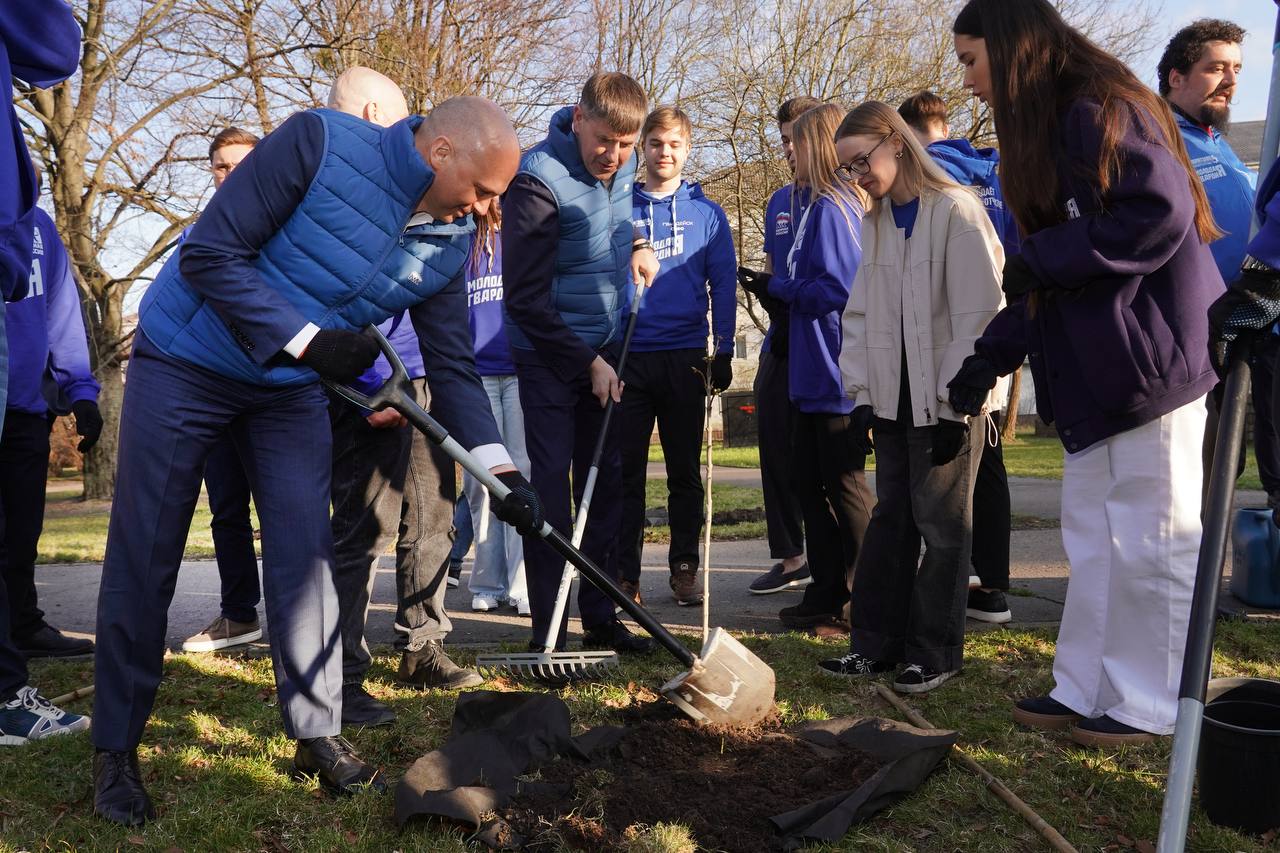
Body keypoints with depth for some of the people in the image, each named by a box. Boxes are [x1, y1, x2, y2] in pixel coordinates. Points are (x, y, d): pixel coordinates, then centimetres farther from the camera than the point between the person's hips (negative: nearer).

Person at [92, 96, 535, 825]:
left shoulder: (451, 246, -8)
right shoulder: (320, 142, -26)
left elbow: (452, 367, -5)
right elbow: (208, 257, -24)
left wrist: (498, 464, -17)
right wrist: (308, 340, -28)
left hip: (292, 390, 5)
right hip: (185, 363, -4)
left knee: (306, 558, -1)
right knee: (144, 560, 1)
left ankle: (318, 734, 14)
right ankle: (117, 748, 16)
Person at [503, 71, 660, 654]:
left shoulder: (622, 165, 0)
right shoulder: (539, 179, -20)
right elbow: (525, 300, -20)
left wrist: (635, 241, 6)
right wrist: (587, 362, -17)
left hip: (604, 352, 7)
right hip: (549, 354, -6)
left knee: (605, 483, 9)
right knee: (551, 485, -5)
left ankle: (600, 618, 21)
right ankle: (547, 632, 4)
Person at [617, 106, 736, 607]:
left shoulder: (707, 213, 7)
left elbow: (723, 284, 6)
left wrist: (724, 350, -2)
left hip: (685, 357, 0)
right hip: (627, 355, 0)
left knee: (684, 471, 8)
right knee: (626, 471, 2)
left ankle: (684, 568, 18)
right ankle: (624, 574, 10)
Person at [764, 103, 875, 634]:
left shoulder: (831, 208, -14)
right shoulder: (827, 205, 16)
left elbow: (834, 289, -21)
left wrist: (778, 286, -8)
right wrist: (784, 290, 4)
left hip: (835, 375, -10)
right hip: (814, 373, 10)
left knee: (844, 486, -1)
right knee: (807, 481, 15)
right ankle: (828, 594, 25)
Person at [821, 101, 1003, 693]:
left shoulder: (955, 209, -9)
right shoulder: (876, 222, 13)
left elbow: (979, 311, -14)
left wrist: (957, 404, -16)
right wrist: (861, 395, 5)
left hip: (947, 402, -6)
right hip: (893, 400, 7)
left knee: (942, 525, 2)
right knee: (890, 519, 10)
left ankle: (934, 653, 13)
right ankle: (876, 642, 19)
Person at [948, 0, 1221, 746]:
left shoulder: (1099, 107, -11)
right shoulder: (1050, 128, 20)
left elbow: (1161, 210, -23)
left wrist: (1045, 259, -15)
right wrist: (992, 354, 16)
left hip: (1148, 355, -10)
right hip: (1096, 371, 10)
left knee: (1150, 538, 0)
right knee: (1093, 537, 11)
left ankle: (1150, 704, 12)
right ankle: (1084, 689, 20)